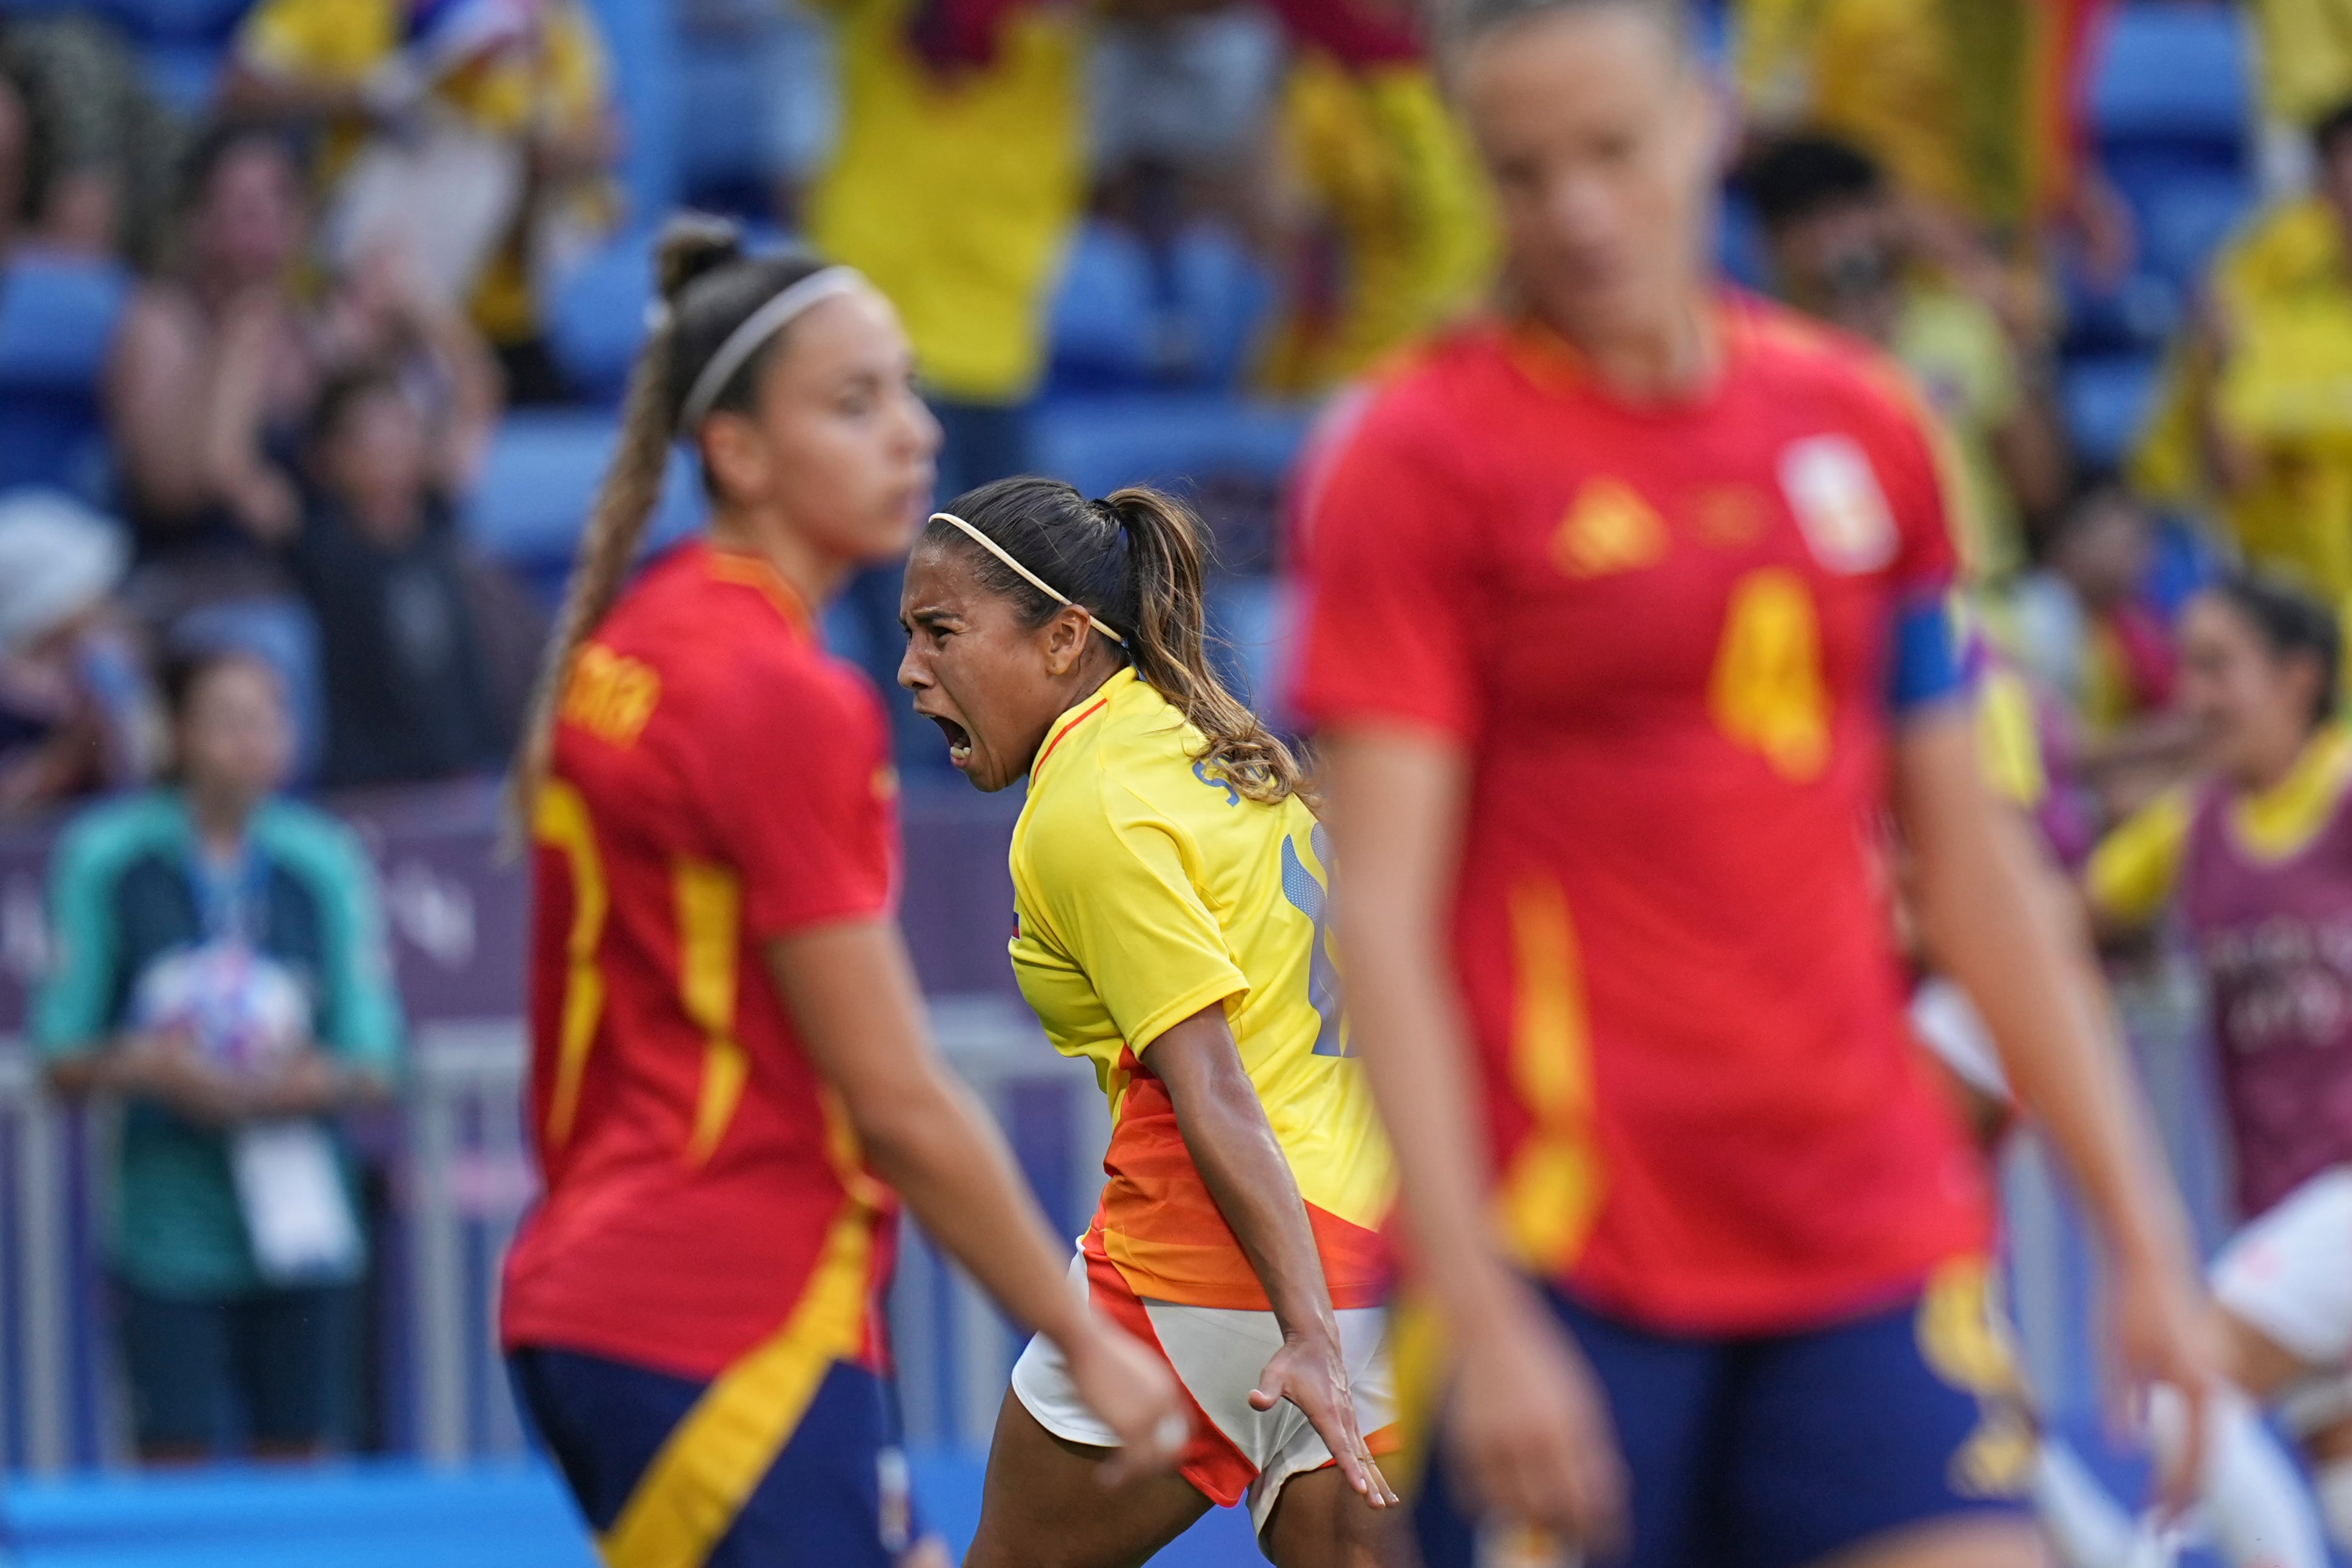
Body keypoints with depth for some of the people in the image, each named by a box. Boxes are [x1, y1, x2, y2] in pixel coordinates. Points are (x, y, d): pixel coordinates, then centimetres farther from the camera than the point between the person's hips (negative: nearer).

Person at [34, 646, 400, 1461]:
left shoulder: (324, 860, 1)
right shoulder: (106, 857, -2)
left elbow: (373, 1069, 2)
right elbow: (63, 1058, 1)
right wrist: (142, 1066, -19)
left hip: (300, 1225, 2)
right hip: (169, 1233, -2)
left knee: (297, 1458, 5)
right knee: (175, 1463, -5)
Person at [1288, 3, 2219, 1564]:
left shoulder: (1862, 423, 11)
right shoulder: (1425, 454, -3)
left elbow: (1972, 862, 16)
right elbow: (1382, 916, -9)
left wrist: (2143, 1231, 12)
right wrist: (1480, 1314, -18)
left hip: (1873, 1244, 4)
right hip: (1561, 1247, -4)